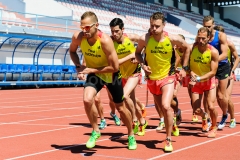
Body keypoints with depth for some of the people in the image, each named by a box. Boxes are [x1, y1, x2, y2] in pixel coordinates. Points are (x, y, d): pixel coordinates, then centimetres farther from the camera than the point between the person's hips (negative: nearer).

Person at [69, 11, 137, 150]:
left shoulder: (105, 40, -34)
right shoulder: (78, 37, -22)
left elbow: (115, 67, -29)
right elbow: (72, 51, 2)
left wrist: (91, 70, -28)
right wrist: (78, 66, -15)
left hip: (111, 75, -2)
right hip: (94, 74, 2)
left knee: (121, 108, 12)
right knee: (87, 99, -26)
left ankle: (131, 135, 38)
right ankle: (96, 131, -1)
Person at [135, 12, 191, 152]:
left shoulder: (173, 39, -16)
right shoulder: (144, 39, -15)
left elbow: (187, 48, 5)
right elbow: (138, 52, 7)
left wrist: (184, 68, 4)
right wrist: (143, 65, -11)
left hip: (167, 77, -3)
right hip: (152, 79, 3)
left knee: (166, 106, -22)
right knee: (162, 108, 17)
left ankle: (168, 140, -9)